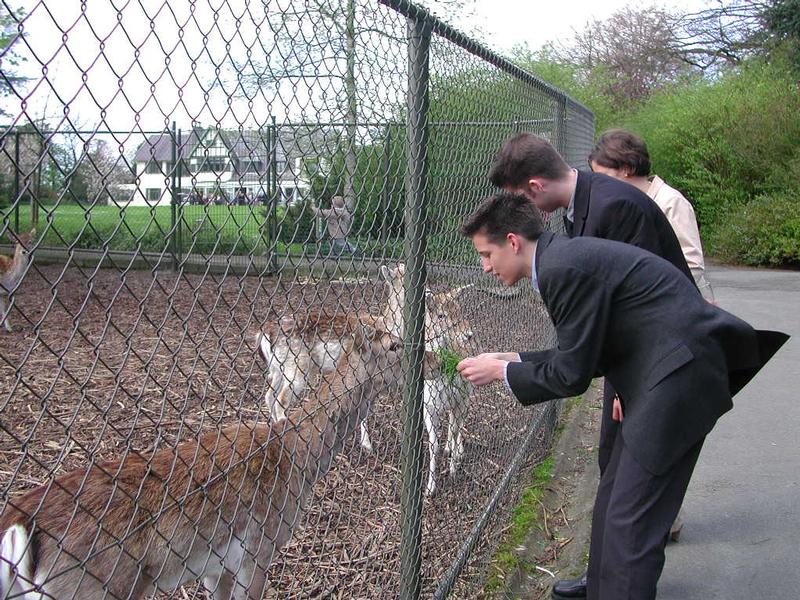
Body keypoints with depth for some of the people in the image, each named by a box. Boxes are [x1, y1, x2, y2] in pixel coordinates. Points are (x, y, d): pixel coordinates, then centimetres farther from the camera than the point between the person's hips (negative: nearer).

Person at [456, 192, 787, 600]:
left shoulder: (564, 268, -18)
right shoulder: (565, 258, 13)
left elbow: (571, 376, -15)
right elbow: (580, 355, 17)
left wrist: (502, 372, -1)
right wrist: (513, 360, 13)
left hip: (678, 378, -11)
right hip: (664, 381, 11)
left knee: (630, 523, -6)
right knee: (612, 508, 18)